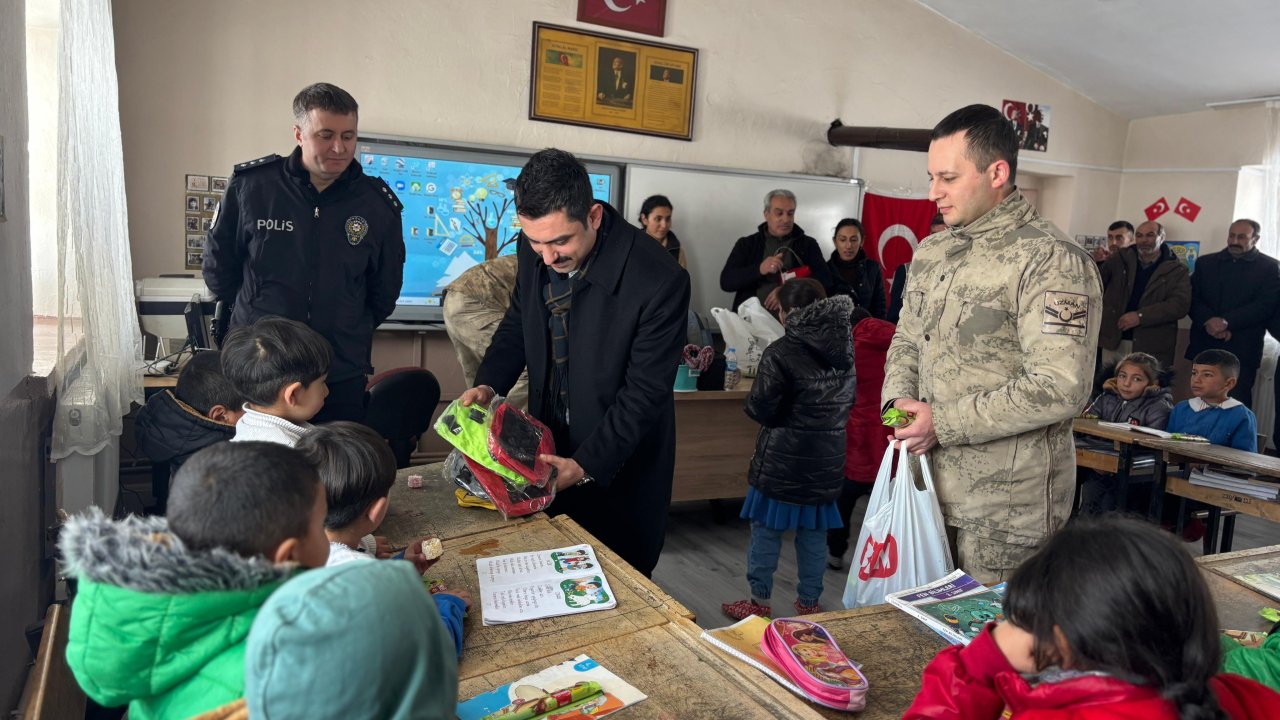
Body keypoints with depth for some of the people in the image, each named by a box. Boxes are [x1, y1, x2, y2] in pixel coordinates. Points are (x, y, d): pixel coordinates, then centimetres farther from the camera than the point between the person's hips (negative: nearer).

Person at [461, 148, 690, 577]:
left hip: (619, 459, -5)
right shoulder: (534, 249, -10)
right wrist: (488, 385, -8)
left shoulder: (659, 281, -28)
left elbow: (644, 393, -21)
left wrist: (587, 466, -25)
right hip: (550, 446, 5)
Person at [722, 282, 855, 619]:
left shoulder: (781, 354, -17)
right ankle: (809, 603, 26)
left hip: (783, 459, -5)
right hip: (828, 461, 5)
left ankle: (759, 602, 19)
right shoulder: (846, 349, 1)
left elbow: (761, 408, -17)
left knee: (766, 530, 9)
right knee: (814, 534, 15)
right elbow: (850, 400, 12)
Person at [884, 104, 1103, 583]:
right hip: (930, 489, 7)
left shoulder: (1051, 261, -14)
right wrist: (899, 400, 0)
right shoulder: (932, 253, 11)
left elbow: (1060, 389, -22)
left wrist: (943, 423, -18)